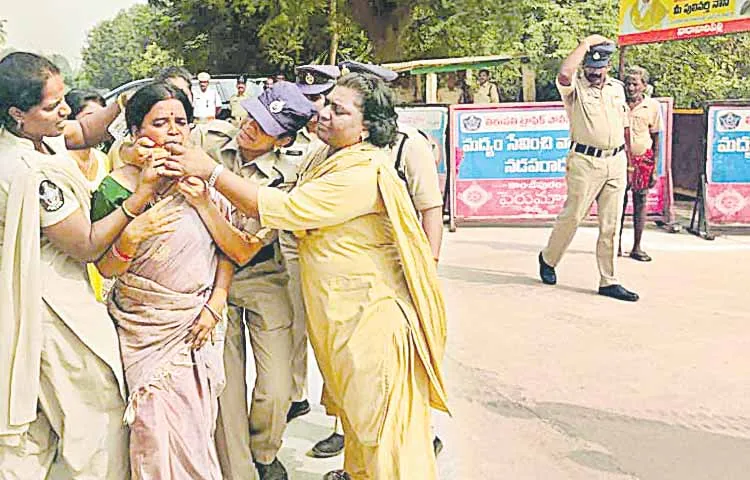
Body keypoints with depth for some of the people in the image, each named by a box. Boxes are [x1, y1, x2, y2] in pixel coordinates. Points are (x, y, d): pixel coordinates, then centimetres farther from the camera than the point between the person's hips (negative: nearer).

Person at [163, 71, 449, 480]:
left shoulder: (365, 173, -22)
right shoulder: (329, 161, 11)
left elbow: (284, 208, -25)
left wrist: (211, 171, -20)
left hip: (371, 317, -10)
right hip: (337, 312, 10)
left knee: (378, 416, 3)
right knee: (352, 405, 24)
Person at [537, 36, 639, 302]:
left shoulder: (617, 87, 16)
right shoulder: (575, 86, -2)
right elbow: (564, 73, -27)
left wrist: (628, 158, 19)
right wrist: (587, 42, -16)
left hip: (616, 162, 5)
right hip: (585, 162, -5)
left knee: (611, 225, 5)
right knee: (572, 216, -1)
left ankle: (608, 281, 11)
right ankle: (548, 258, 25)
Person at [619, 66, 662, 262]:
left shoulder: (653, 106, 0)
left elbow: (655, 140, 4)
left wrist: (654, 169, 1)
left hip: (643, 159, 1)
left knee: (640, 203, 4)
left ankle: (637, 248, 11)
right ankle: (617, 245, 10)